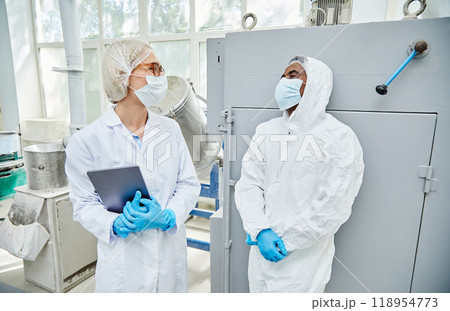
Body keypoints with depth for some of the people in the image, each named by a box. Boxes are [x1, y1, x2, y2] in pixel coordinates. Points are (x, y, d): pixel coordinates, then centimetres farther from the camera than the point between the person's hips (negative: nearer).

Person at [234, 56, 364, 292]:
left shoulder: (340, 137, -11)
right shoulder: (266, 130, 4)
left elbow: (333, 206, -16)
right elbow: (248, 184, -2)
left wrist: (285, 240, -14)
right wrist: (260, 231, -14)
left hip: (303, 259, -4)